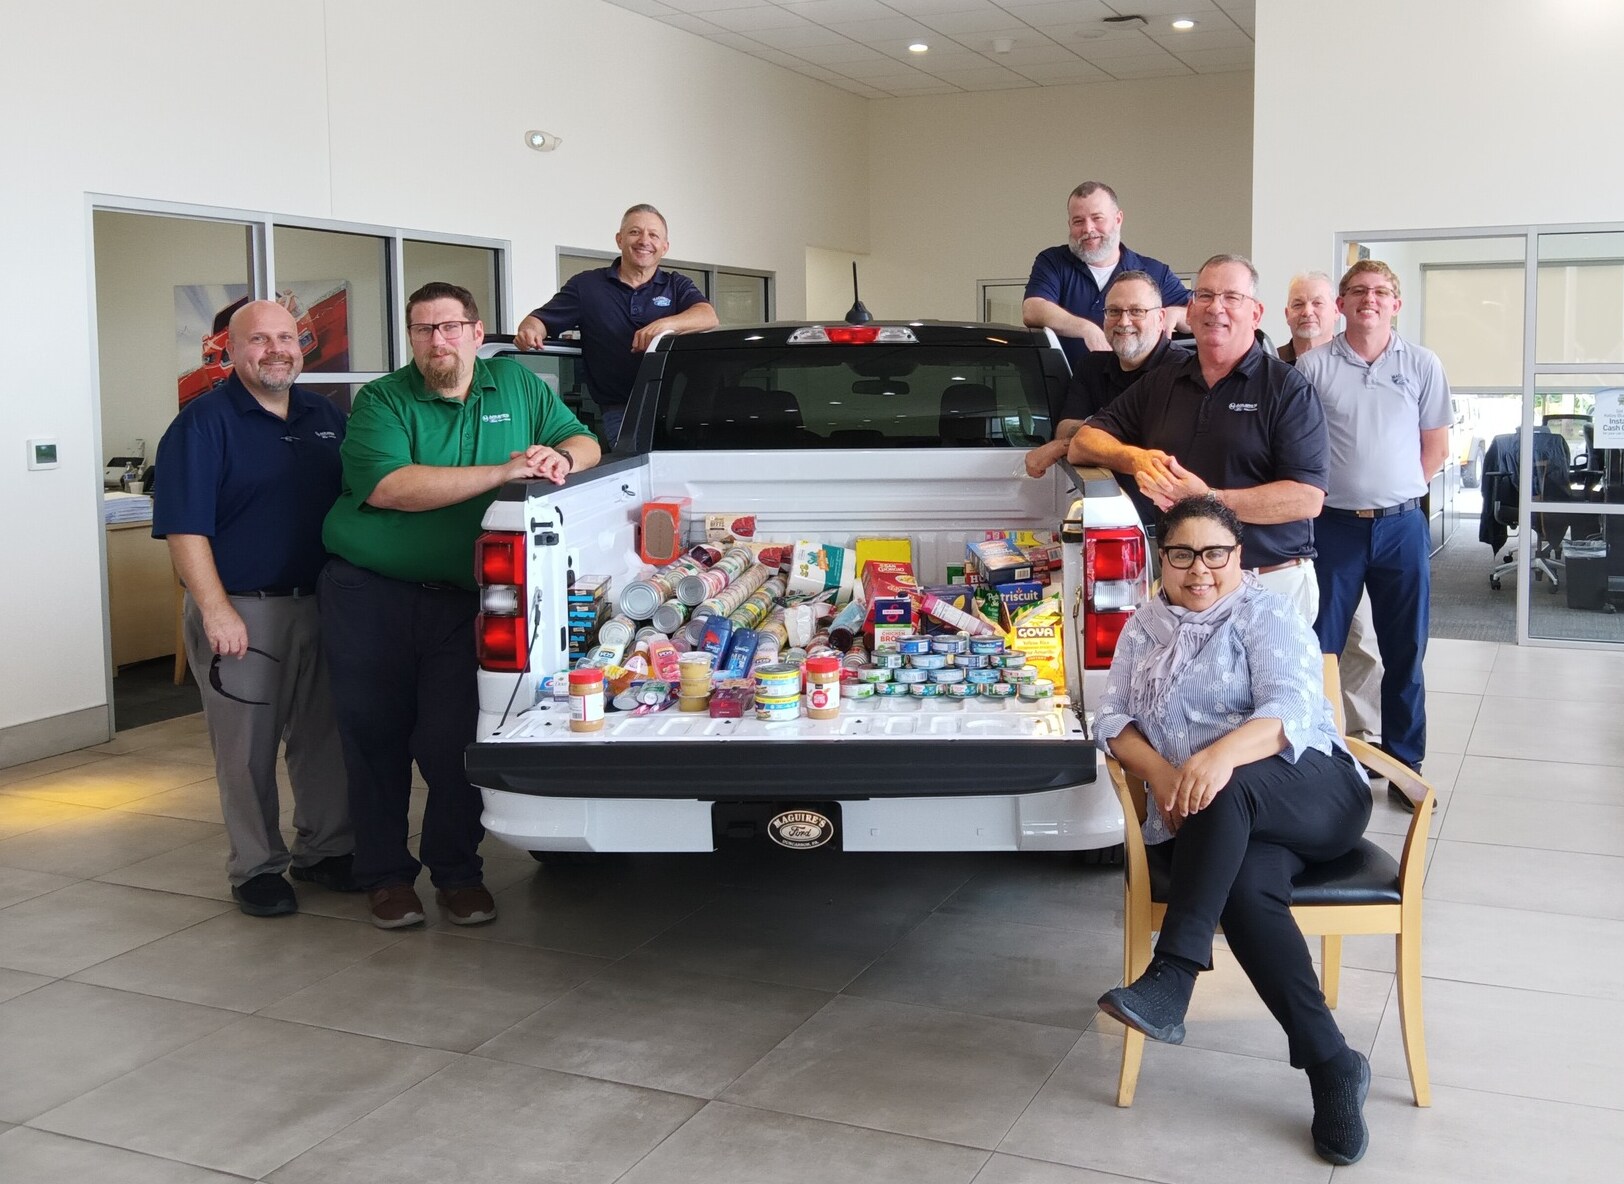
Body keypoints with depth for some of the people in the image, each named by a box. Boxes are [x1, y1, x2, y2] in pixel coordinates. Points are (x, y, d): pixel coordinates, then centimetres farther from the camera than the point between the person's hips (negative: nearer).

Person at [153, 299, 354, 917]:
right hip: (240, 610, -5)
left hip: (320, 605, 5)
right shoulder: (204, 422, -7)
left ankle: (325, 850, 27)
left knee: (325, 738, 12)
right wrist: (216, 610, -20)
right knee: (247, 749, 2)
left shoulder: (327, 417, 11)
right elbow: (184, 527, -13)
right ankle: (256, 868, 15)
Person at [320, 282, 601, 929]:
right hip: (369, 595, -1)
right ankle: (386, 875, 21)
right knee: (376, 736, 6)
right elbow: (388, 488, -20)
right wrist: (501, 472, -24)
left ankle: (457, 872, 16)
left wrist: (560, 457, -13)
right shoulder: (382, 401, -3)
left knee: (453, 740, -3)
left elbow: (584, 443, 14)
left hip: (461, 601, 1)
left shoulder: (518, 385, 10)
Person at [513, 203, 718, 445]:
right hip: (620, 408, -1)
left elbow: (708, 317, -3)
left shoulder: (676, 285, 17)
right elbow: (540, 320, 12)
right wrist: (529, 331, -15)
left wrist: (665, 324, -25)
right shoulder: (585, 285, 16)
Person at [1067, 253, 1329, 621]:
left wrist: (1209, 500, -22)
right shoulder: (1160, 383, 13)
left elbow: (1307, 498, -13)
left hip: (1272, 585, -3)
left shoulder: (1288, 388, -3)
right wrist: (1135, 458, -10)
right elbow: (1082, 444, 12)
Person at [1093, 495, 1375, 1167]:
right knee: (1246, 891, -32)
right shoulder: (1143, 628, 18)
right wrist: (1160, 774, -13)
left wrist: (1224, 753, -36)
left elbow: (1291, 710, -14)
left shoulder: (1265, 617, 3)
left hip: (1314, 792, -3)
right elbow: (1113, 719, 10)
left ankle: (1170, 980, -40)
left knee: (1226, 793, -37)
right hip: (1219, 826, 3)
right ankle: (1332, 1066, -27)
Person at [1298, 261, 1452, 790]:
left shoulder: (1422, 365, 3)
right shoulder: (1313, 366, -1)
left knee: (1405, 652, 8)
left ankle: (1405, 765, 20)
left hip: (1402, 526, 1)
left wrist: (1397, 493, 4)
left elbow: (1436, 446, 9)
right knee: (1318, 651, 3)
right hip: (1334, 524, -1)